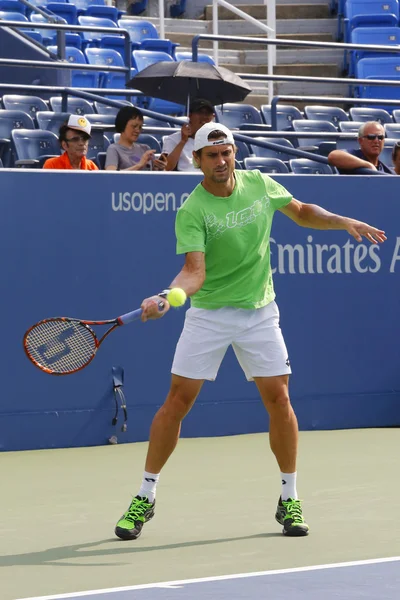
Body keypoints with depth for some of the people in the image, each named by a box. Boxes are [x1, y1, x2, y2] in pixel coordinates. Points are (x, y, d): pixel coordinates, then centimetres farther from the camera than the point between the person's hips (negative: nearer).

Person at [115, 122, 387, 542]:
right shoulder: (192, 212, -14)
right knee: (177, 400, -4)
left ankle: (289, 500, 11)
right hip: (208, 314, -3)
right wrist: (166, 297, -42)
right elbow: (194, 271, -24)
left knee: (278, 399, -4)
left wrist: (344, 222, 6)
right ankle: (144, 499, 7)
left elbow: (302, 213, 18)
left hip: (259, 312, 3)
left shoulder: (260, 185, -1)